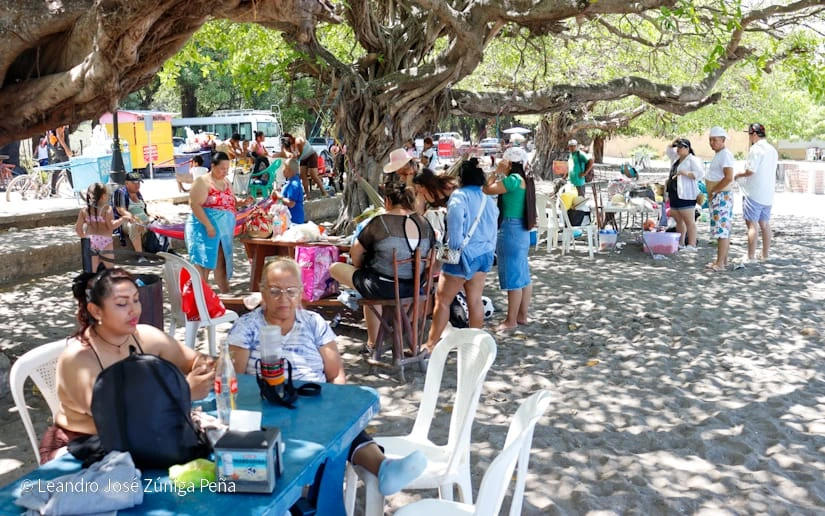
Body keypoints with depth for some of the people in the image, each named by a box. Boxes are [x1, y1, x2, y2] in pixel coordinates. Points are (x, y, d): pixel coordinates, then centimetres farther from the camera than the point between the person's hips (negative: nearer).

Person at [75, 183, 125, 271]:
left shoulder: (84, 210, 5)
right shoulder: (107, 209, -8)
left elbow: (78, 228, 4)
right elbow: (111, 226, -15)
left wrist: (83, 237, 19)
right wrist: (123, 219, -8)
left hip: (90, 240, 4)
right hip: (105, 240, -4)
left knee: (92, 268, 9)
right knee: (109, 266, 7)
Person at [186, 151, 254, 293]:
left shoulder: (226, 182, 14)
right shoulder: (203, 182, -11)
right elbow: (195, 205, -19)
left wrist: (243, 203, 3)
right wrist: (208, 225, -25)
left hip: (224, 230, 7)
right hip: (205, 229, -7)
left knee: (222, 262, 12)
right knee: (203, 263, -10)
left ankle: (226, 294, 19)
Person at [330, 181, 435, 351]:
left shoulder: (381, 222, -12)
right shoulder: (425, 223, 2)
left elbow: (356, 252, -1)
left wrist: (360, 271, 18)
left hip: (384, 288, -6)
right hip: (415, 288, 7)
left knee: (335, 268, 10)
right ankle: (372, 342, 39)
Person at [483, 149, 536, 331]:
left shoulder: (513, 180, -18)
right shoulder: (523, 179, 11)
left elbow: (487, 189, -18)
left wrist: (497, 171, -11)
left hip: (511, 229, -10)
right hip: (522, 230, 10)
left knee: (513, 277, -4)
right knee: (522, 275, 14)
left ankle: (511, 320, 3)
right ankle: (522, 315, 23)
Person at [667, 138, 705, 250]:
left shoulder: (693, 160, -6)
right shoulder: (677, 160, 19)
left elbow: (700, 174, -17)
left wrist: (684, 173, -22)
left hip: (686, 195, -9)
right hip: (674, 195, 9)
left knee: (689, 221, -8)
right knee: (678, 221, 13)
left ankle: (692, 245, -9)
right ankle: (680, 243, 20)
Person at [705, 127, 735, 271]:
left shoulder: (725, 154, -14)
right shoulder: (718, 155, 17)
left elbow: (728, 178, -24)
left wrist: (714, 192, -16)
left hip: (722, 196, -10)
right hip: (717, 197, 10)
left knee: (722, 230, -9)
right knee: (723, 231, 13)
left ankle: (720, 263, -8)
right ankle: (724, 261, 19)